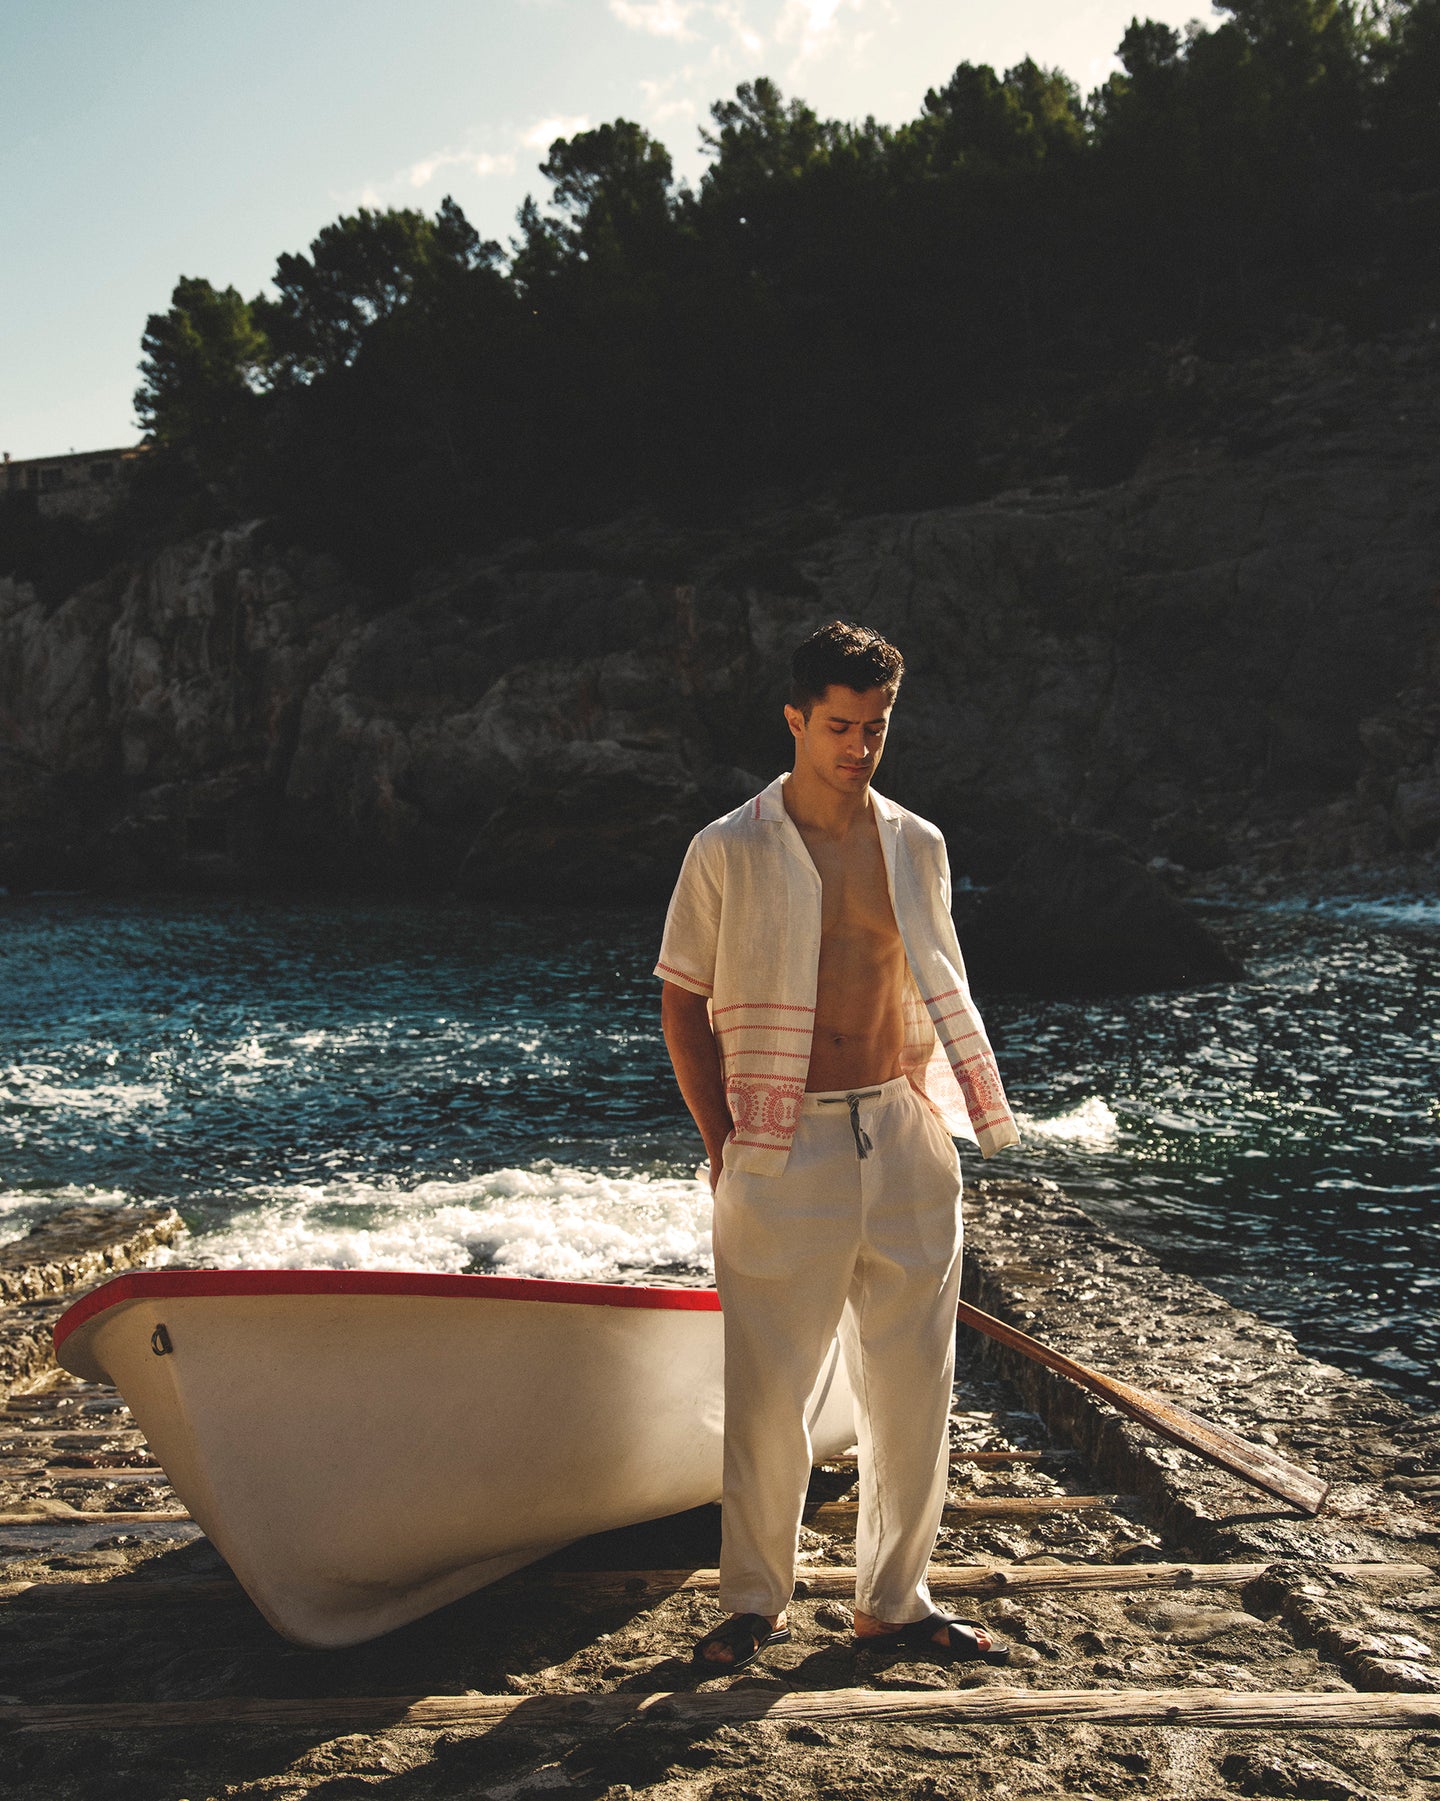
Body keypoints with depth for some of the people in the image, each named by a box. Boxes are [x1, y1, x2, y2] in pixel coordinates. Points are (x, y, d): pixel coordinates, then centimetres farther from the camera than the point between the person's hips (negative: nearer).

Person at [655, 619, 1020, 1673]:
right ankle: (756, 1601, 20)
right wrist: (724, 1146, -4)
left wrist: (942, 1115, 9)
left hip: (905, 1140, 4)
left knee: (913, 1388, 9)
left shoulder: (917, 847, 7)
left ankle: (896, 1599, 25)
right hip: (788, 1151, -4)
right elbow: (683, 1005, 1)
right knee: (767, 1394, 1)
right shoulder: (730, 853, -4)